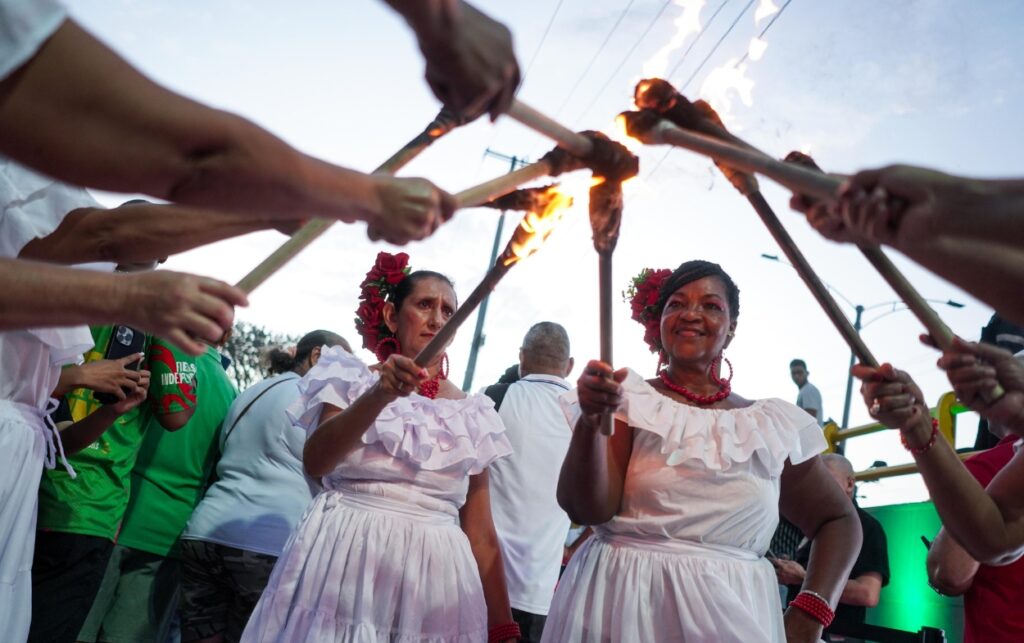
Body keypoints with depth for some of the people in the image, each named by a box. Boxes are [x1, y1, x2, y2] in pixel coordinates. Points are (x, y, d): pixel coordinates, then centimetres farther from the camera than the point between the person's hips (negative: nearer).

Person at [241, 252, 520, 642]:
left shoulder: (469, 413, 9)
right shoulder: (353, 380, 5)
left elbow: (481, 535, 9)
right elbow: (315, 462, -13)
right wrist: (379, 395, -25)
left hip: (434, 578, 2)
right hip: (345, 563, -2)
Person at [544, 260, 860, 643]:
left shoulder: (771, 425, 4)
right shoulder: (630, 402, -3)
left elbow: (839, 520, 12)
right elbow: (589, 509, -12)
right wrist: (590, 421, -29)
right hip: (623, 605, -2)